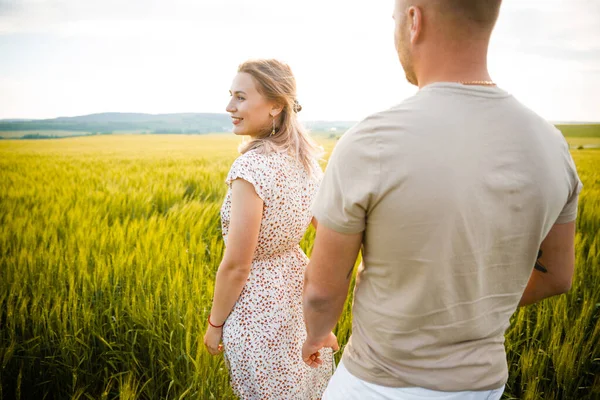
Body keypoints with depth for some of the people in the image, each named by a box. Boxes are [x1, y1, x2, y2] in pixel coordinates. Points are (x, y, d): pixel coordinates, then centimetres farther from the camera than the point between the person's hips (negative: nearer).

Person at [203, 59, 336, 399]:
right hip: (298, 290, 8)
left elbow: (236, 265, -22)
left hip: (259, 309, -7)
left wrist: (214, 324, -7)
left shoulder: (251, 167, -27)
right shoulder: (307, 159, -3)